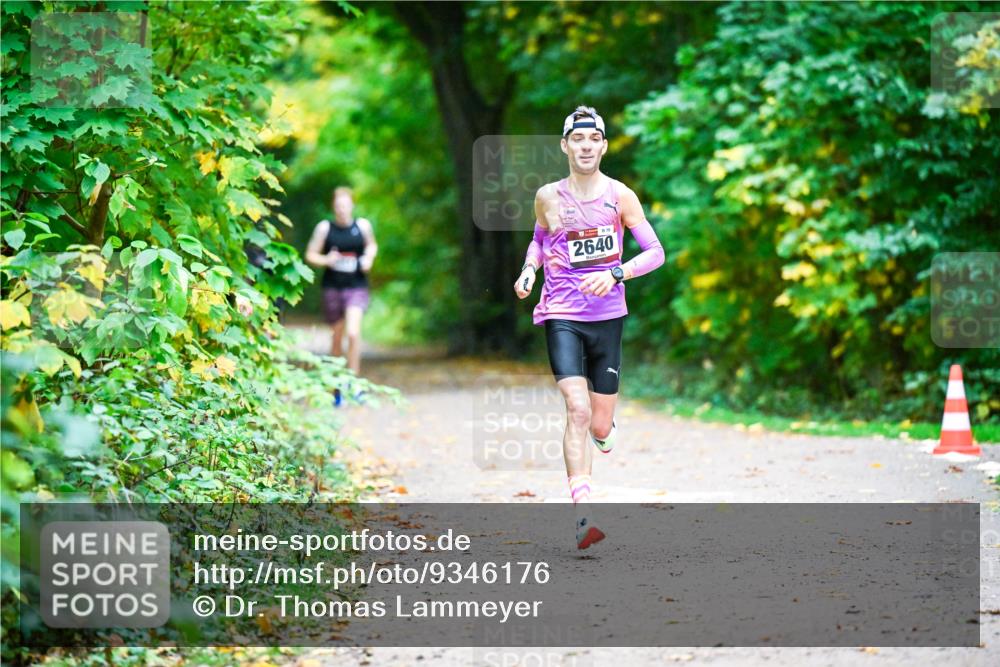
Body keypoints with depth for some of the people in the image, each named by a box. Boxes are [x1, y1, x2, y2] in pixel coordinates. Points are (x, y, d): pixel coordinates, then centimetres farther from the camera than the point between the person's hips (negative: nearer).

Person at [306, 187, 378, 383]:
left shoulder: (363, 226, 1)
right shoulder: (324, 228, -2)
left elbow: (371, 245, 20)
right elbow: (310, 255, 3)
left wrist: (369, 258, -1)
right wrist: (326, 260, -16)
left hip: (356, 287, -1)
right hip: (332, 287, 1)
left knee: (353, 333, -18)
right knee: (337, 337, 11)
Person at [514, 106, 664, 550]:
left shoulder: (619, 196, -1)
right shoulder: (548, 197, 2)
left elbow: (655, 252, -1)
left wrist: (616, 273, -17)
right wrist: (528, 270, 3)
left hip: (607, 318, 1)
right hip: (562, 317, -1)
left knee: (599, 428, 5)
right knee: (577, 410, -20)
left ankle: (604, 428, 47)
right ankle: (582, 517, -24)